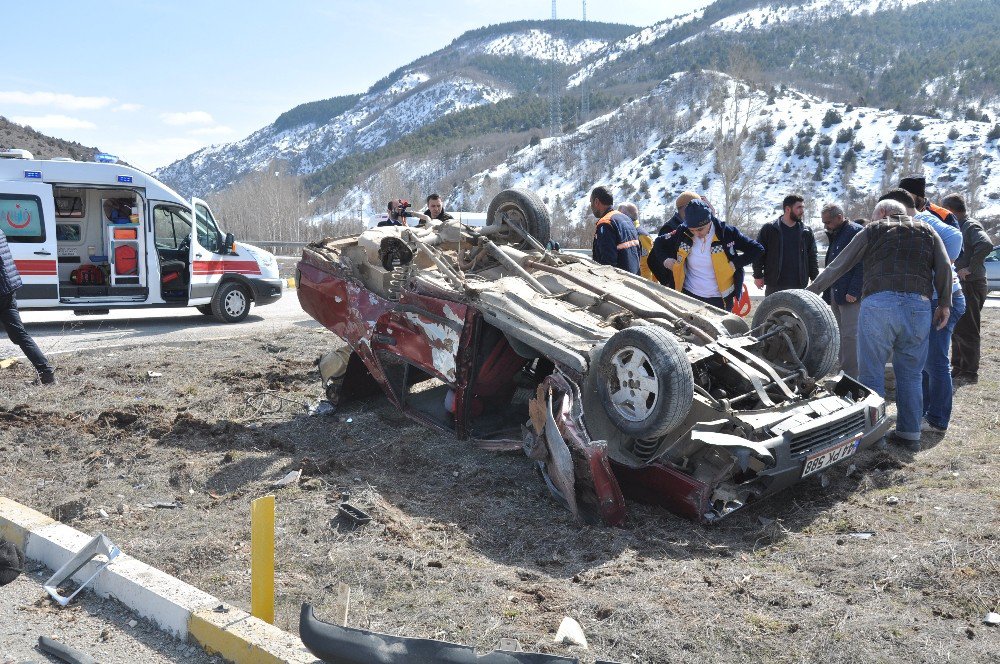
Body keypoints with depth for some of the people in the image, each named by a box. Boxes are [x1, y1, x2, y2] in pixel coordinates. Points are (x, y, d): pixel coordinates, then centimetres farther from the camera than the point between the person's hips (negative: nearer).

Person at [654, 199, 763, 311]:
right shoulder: (682, 234, -6)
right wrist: (665, 260, -4)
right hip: (689, 295, 2)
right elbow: (659, 243, 12)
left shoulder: (727, 233, -12)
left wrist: (734, 264, -14)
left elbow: (757, 250, -5)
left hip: (720, 300, -2)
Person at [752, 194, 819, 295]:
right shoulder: (769, 229, -1)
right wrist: (758, 276, -4)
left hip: (799, 287, 3)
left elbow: (812, 257, 11)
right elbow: (758, 253, 0)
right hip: (774, 286, -3)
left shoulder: (806, 232, 8)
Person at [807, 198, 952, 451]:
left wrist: (811, 291, 20)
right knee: (910, 374, 12)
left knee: (871, 373, 3)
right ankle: (910, 433, 15)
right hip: (919, 305, 3)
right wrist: (944, 303, 11)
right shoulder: (926, 231, 23)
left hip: (878, 304, -3)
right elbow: (944, 267, 8)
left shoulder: (872, 231, 16)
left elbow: (837, 267, 14)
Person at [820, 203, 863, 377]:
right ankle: (843, 373, 16)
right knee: (841, 335, 11)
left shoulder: (856, 232, -8)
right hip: (835, 294, 9)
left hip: (850, 295, -9)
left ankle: (851, 377, -5)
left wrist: (854, 291, -20)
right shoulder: (834, 235, 20)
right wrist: (828, 293, 16)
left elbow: (862, 265, -16)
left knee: (849, 336, -8)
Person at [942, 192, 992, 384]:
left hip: (971, 285, -10)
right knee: (957, 329, 16)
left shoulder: (971, 226, -14)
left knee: (966, 331, -5)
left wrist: (970, 268, -25)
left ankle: (970, 373, 1)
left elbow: (986, 245, -31)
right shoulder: (959, 227, 15)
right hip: (959, 285, 10)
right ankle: (958, 368, 25)